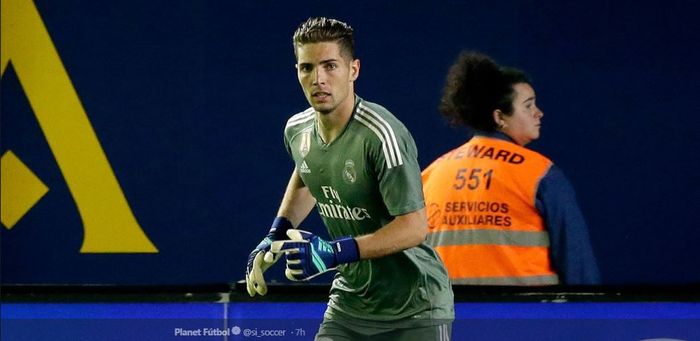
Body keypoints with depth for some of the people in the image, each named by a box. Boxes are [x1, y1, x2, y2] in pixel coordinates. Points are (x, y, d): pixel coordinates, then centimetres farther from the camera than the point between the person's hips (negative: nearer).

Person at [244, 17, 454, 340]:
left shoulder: (381, 135, -24)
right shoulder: (297, 130, -2)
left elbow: (414, 226, -26)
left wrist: (335, 253, -33)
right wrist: (276, 236, 12)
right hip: (349, 300, 6)